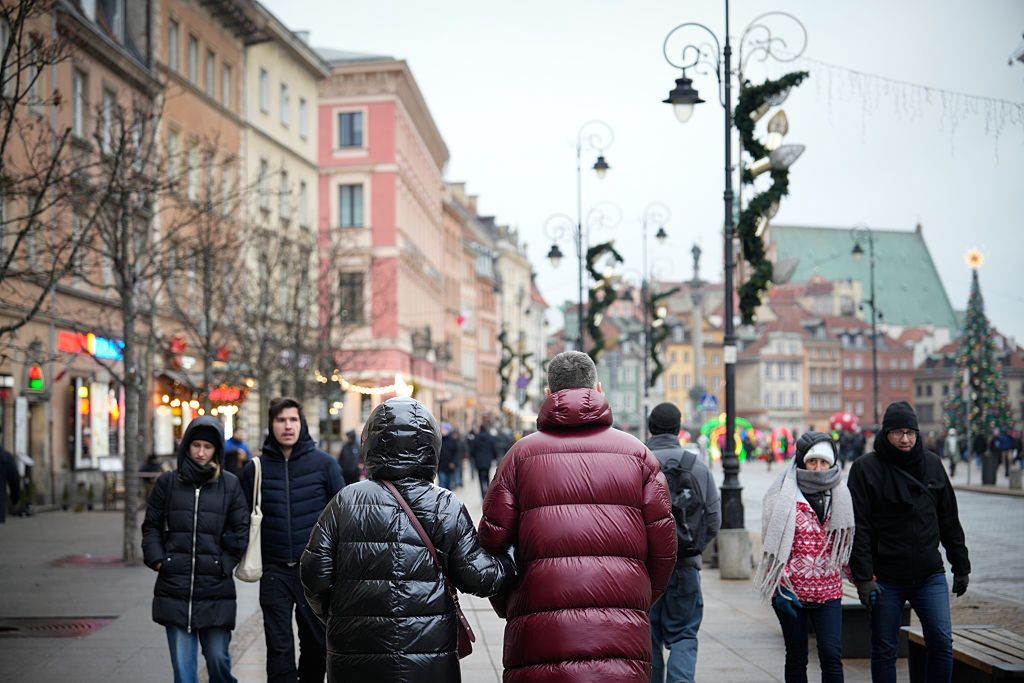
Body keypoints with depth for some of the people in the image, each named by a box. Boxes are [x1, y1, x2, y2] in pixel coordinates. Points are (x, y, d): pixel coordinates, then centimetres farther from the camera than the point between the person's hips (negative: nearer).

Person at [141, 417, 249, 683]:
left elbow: (241, 531, 5)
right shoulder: (167, 482, 7)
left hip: (216, 590, -1)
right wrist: (158, 560, -1)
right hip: (175, 588, 1)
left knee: (218, 657, 3)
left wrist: (225, 565, -2)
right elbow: (151, 527, 11)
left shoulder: (230, 484, 4)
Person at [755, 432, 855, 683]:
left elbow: (846, 545, 16)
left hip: (828, 591, 2)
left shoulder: (840, 497, 8)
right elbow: (773, 546, -4)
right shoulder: (785, 497, -4)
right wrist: (780, 588, -10)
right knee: (796, 659, 6)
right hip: (791, 591, -2)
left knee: (832, 656, -7)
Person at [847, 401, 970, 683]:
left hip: (930, 575, 3)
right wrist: (863, 577, -14)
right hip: (886, 578, -3)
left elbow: (949, 520, 13)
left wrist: (961, 566, 13)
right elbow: (859, 527, -8)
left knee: (942, 642, -2)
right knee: (884, 650, 5)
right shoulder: (866, 468, -5)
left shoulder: (932, 464, 7)